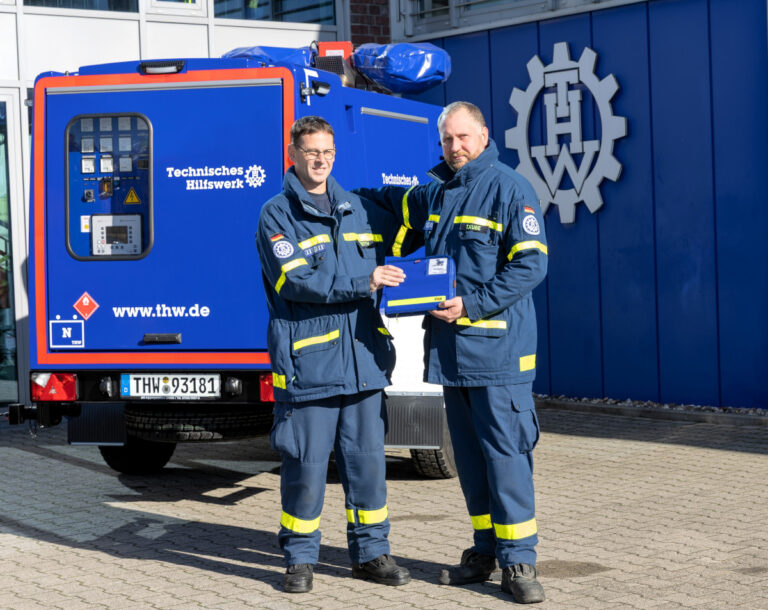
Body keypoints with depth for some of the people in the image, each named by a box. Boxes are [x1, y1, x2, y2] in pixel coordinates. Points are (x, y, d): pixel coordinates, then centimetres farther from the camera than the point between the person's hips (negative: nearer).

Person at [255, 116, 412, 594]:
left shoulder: (358, 210, 15)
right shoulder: (277, 215, -1)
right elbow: (295, 281, -14)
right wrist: (363, 282, -15)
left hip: (364, 359, 5)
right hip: (308, 361, -5)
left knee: (368, 459, 9)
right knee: (305, 464, -1)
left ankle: (371, 552, 20)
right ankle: (300, 558, 12)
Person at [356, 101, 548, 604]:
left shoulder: (510, 189, -7)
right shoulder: (433, 195, 16)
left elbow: (530, 264, -13)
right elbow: (386, 202, 38)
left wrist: (474, 305, -18)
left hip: (497, 347, -7)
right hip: (450, 347, 7)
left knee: (505, 451, -8)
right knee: (469, 454, 12)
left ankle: (518, 561, -4)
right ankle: (486, 552, 21)